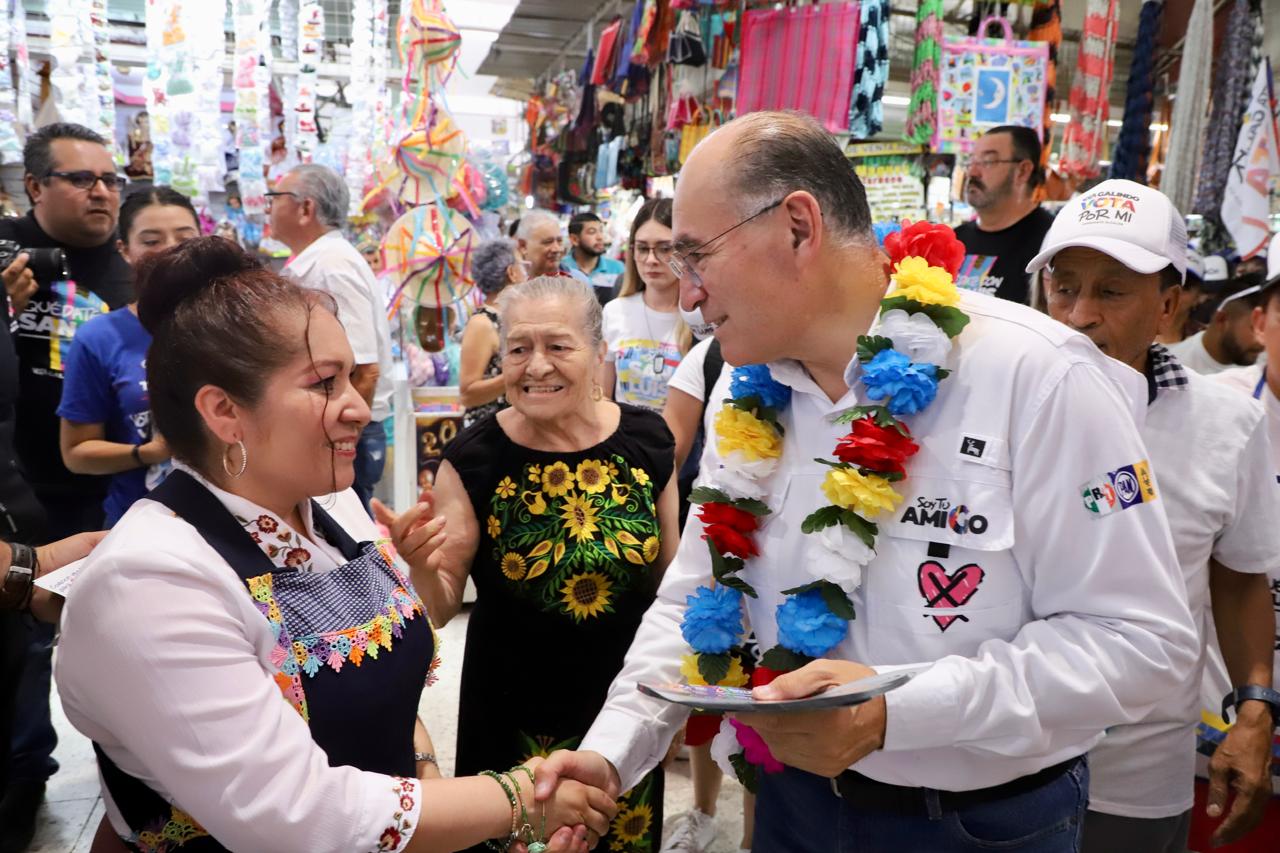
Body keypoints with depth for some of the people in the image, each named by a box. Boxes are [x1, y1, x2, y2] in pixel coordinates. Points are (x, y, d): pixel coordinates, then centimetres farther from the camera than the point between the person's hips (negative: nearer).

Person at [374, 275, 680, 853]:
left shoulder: (648, 439, -9)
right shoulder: (473, 457, -16)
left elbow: (669, 575, 4)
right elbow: (442, 607, -9)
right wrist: (421, 566, -29)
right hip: (512, 716, -2)